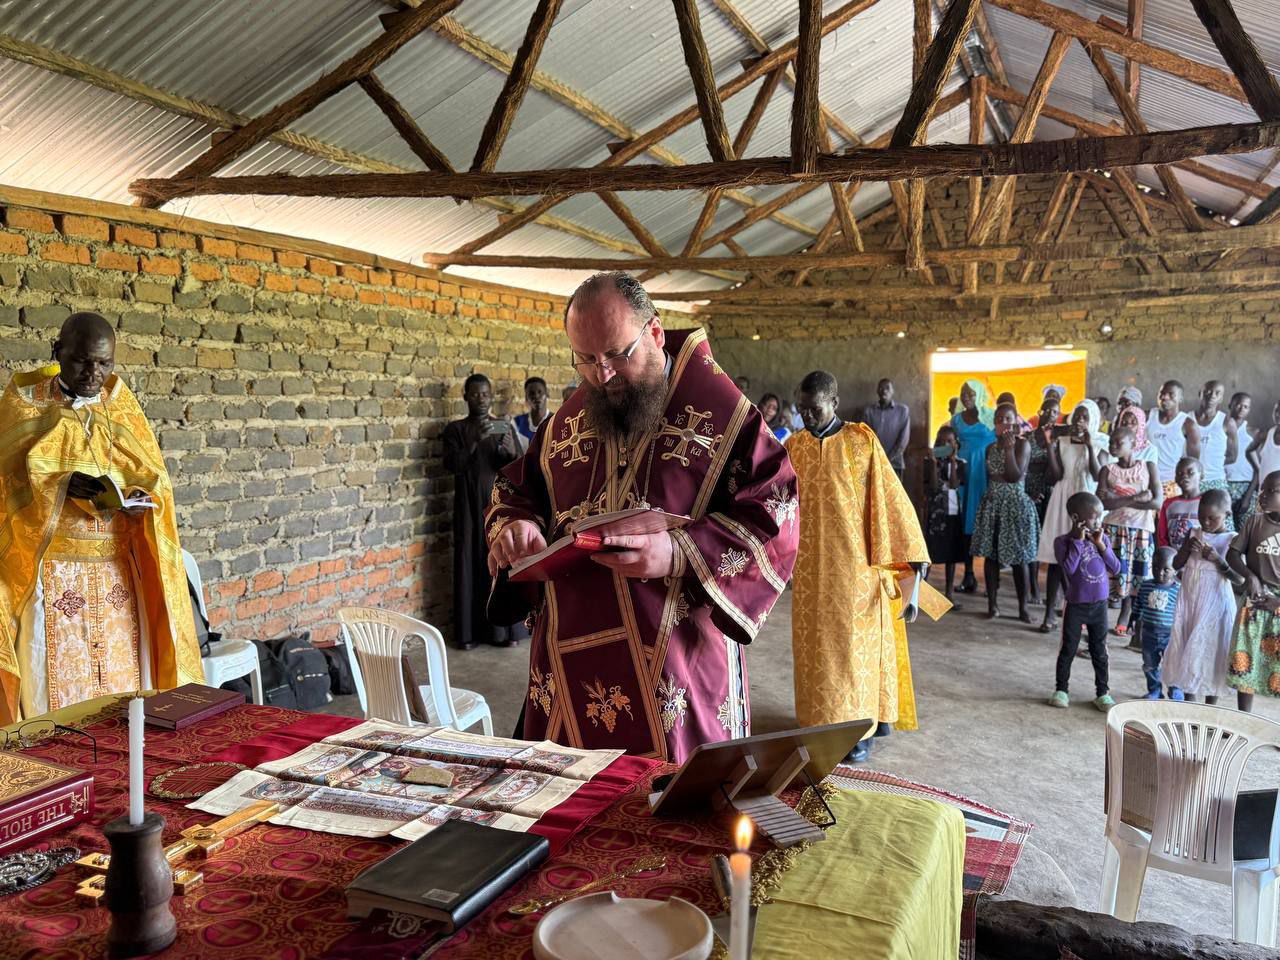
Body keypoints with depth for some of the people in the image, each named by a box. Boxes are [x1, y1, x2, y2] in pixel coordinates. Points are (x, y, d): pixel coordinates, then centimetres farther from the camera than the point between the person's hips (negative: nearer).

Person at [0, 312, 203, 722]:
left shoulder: (119, 401, 9)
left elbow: (152, 474, 10)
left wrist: (141, 497, -12)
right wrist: (63, 485, -24)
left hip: (118, 571, 3)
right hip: (52, 572, -3)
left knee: (123, 680, 5)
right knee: (56, 682, -2)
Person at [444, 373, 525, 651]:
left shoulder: (505, 427, 7)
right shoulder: (455, 429, 2)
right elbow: (451, 465, -12)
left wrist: (512, 452, -22)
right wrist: (475, 440, -24)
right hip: (469, 506, -1)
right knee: (469, 564, 1)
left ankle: (505, 629, 10)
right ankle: (468, 632, 8)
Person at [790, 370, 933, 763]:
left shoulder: (861, 440, -5)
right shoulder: (793, 447, 5)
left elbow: (890, 496, -5)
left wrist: (912, 552, -6)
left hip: (855, 564, -3)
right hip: (811, 567, 4)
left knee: (854, 643, 1)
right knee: (815, 644, 8)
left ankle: (859, 728, 9)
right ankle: (821, 720, 20)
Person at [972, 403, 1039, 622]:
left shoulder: (1022, 444, -6)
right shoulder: (990, 448, 10)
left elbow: (1016, 476, -16)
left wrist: (1009, 448, -17)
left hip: (1016, 504, -5)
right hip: (992, 504, 5)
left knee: (1018, 558, -1)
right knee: (990, 555, 4)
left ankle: (1022, 607, 7)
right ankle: (992, 604, 11)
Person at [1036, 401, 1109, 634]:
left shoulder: (1099, 445, 1)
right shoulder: (1062, 442, 6)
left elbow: (1097, 475, -13)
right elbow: (1056, 475, -3)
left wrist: (1089, 446, -17)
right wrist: (1049, 446, -11)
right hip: (1062, 502, 1)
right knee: (1055, 557, -2)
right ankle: (1050, 613, 0)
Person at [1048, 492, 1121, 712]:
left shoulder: (1102, 539, 1)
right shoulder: (1063, 541, -12)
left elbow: (1115, 568, -2)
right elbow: (1069, 568, -25)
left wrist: (1100, 545, -11)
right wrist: (1078, 541, -22)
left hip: (1100, 604, 4)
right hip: (1076, 605, -3)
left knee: (1099, 651, 11)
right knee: (1068, 650, 7)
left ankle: (1102, 692, 21)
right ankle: (1061, 690, 20)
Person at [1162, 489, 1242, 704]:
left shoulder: (1232, 540, -7)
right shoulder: (1194, 534, 6)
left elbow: (1240, 579, -9)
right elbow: (1176, 565, 7)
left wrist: (1218, 560, -22)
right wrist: (1187, 548, -10)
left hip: (1215, 605, -4)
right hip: (1190, 602, 4)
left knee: (1211, 652, 0)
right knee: (1187, 650, 8)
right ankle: (1188, 705, 19)